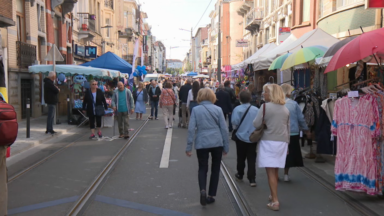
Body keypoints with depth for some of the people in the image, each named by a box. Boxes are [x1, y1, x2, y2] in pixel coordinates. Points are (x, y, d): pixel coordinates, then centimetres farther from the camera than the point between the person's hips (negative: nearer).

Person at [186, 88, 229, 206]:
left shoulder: (196, 110, -1)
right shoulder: (218, 109, 1)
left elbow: (191, 129, -5)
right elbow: (224, 129, 2)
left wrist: (189, 147, 1)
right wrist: (226, 146, 9)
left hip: (201, 143, -1)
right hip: (217, 143, 1)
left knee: (202, 168, 13)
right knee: (215, 169, 15)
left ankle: (203, 190, -11)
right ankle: (211, 195, 18)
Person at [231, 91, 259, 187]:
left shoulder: (237, 109, -12)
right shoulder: (256, 109, -5)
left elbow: (234, 122, -15)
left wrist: (238, 128, 6)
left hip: (241, 137, -1)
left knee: (241, 158, 15)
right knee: (252, 159, 4)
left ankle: (240, 175, 31)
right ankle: (252, 179, 0)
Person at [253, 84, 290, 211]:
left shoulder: (265, 106, -9)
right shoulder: (285, 109, 11)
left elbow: (256, 124, -10)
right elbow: (288, 128, 16)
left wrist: (264, 123, 11)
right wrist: (287, 143, 24)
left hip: (268, 142, -6)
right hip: (282, 142, 6)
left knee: (270, 172, -4)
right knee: (275, 171, 18)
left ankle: (275, 201, -7)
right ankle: (273, 196, 29)